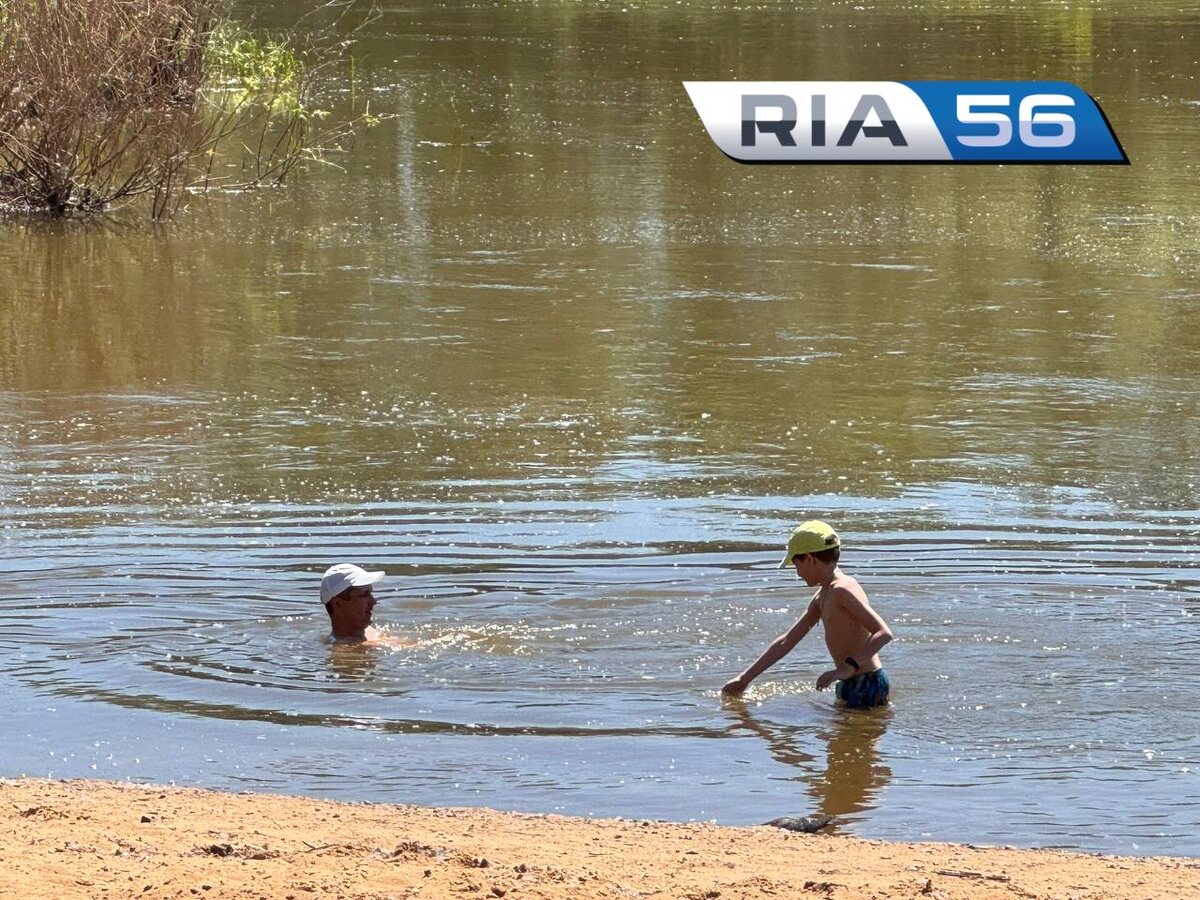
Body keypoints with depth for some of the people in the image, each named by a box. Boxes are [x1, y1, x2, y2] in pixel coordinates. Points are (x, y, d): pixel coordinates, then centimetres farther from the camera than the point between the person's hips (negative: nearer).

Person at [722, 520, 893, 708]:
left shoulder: (842, 590, -15)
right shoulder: (822, 596, 16)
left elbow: (884, 633, -24)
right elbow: (787, 642, 22)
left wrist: (849, 667, -32)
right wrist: (745, 679, 22)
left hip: (866, 686, -10)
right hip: (851, 686, 10)